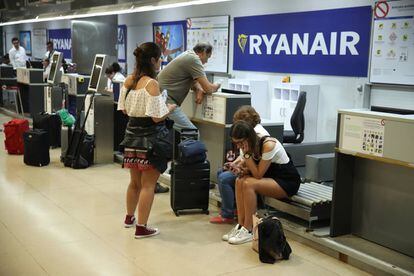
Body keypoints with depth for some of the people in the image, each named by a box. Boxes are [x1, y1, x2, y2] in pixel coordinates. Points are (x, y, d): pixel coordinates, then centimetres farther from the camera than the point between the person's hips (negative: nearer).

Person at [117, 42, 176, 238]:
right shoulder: (152, 84, -18)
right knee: (148, 185, 3)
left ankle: (129, 218, 39)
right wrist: (170, 107, -2)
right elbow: (157, 117, -19)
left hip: (132, 134, 8)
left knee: (135, 181, 23)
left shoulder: (128, 80, 4)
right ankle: (141, 228, 9)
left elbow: (124, 110, 11)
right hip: (150, 137, -8)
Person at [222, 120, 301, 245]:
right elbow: (254, 169, 7)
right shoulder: (252, 145, -3)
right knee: (239, 181, -14)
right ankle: (240, 225, -12)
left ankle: (248, 230, -20)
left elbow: (258, 174, -23)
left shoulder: (268, 145, -26)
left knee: (249, 184, -28)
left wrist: (247, 154, -27)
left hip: (288, 182, -8)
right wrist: (242, 170, -13)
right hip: (270, 177, 8)